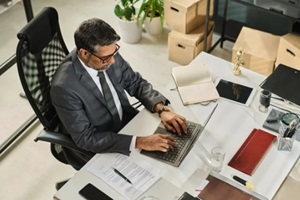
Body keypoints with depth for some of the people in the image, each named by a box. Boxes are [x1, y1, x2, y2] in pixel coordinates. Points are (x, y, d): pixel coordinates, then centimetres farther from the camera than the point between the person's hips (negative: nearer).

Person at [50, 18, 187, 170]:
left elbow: (136, 83, 0)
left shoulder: (109, 55, -14)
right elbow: (86, 138, -29)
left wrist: (162, 110, -18)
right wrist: (139, 142, -35)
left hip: (127, 122, 6)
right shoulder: (64, 86, -32)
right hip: (93, 148, -5)